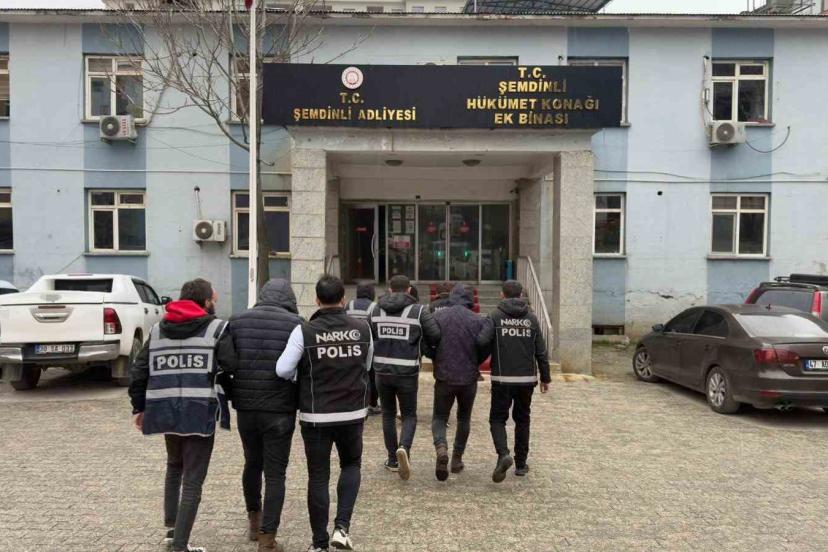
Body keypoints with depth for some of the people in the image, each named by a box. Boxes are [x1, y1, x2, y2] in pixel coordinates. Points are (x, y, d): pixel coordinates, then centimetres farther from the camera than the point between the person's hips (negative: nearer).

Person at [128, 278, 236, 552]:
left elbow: (138, 371, 13)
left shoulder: (158, 329, 13)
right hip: (200, 412, -5)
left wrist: (139, 407, 20)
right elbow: (232, 368, -13)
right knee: (193, 480, 5)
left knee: (174, 466, 29)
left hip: (165, 410, 6)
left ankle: (171, 527, 33)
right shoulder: (217, 328, -2)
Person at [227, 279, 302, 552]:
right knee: (275, 473, 6)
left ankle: (254, 522, 40)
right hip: (280, 410, -4)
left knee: (252, 463, 23)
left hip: (245, 408, 4)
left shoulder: (237, 321, 3)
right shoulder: (295, 324, -8)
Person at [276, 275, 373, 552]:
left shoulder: (304, 331, -11)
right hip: (353, 414, 2)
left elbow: (282, 369, -13)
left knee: (318, 476, 12)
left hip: (316, 416, -1)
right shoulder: (362, 329, -3)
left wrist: (304, 376, 7)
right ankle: (342, 526, 10)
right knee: (351, 465, 24)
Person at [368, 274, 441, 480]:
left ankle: (392, 459, 23)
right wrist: (429, 346, 10)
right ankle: (404, 448, -15)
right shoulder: (418, 311, -7)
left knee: (388, 415, 18)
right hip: (407, 374, -2)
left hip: (382, 371, 3)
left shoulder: (376, 311, 2)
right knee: (409, 416, 11)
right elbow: (435, 336, -12)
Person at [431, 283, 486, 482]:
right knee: (464, 418, 20)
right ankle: (457, 458, 23)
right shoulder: (477, 320, -5)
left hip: (444, 377, 0)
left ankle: (441, 448, -16)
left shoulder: (437, 317, -4)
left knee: (439, 417, 11)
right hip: (469, 378, 1)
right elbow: (484, 350, -1)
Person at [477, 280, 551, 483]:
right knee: (522, 419, 17)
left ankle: (503, 454, -15)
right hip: (527, 379, 3)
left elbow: (482, 340, -19)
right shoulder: (531, 318, 5)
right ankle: (521, 463, 22)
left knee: (497, 419, 8)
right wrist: (545, 377, 14)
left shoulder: (496, 316, -4)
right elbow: (541, 352, 5)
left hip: (502, 379, -3)